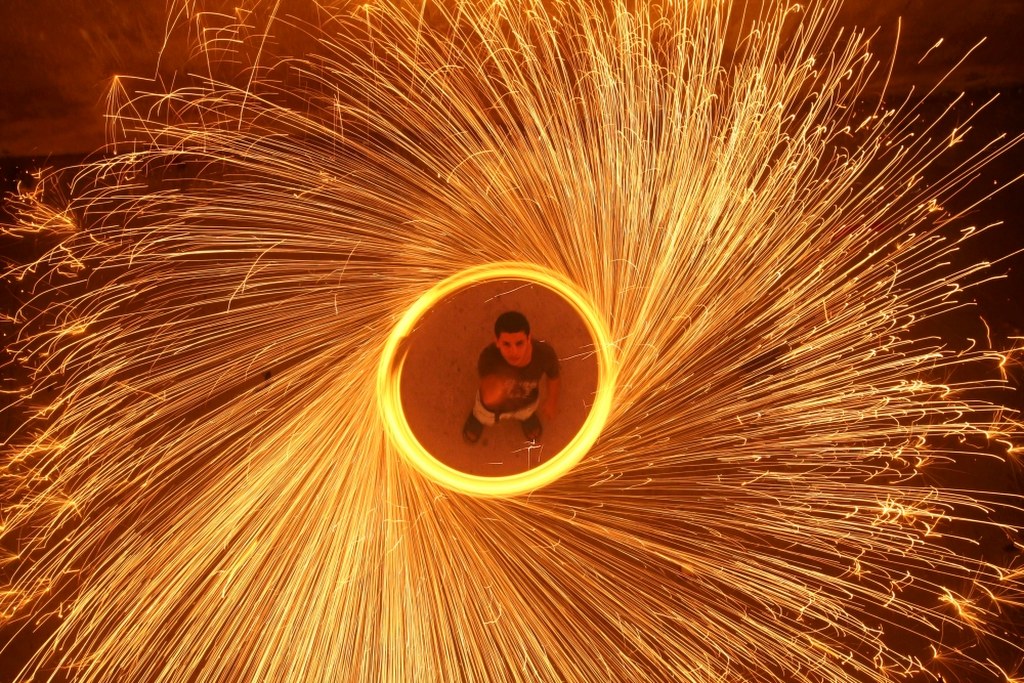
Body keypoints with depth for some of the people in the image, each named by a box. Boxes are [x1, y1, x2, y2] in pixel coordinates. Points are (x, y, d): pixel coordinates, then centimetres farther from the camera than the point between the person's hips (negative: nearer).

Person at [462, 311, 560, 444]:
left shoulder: (545, 353, -41)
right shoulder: (488, 357, -48)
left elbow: (554, 377, -17)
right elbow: (487, 399, -46)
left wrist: (551, 402, 3)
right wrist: (491, 395, -72)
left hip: (525, 403, 1)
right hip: (491, 406, -1)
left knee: (533, 434, 37)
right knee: (471, 436, 33)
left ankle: (526, 416, 70)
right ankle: (478, 417, 66)